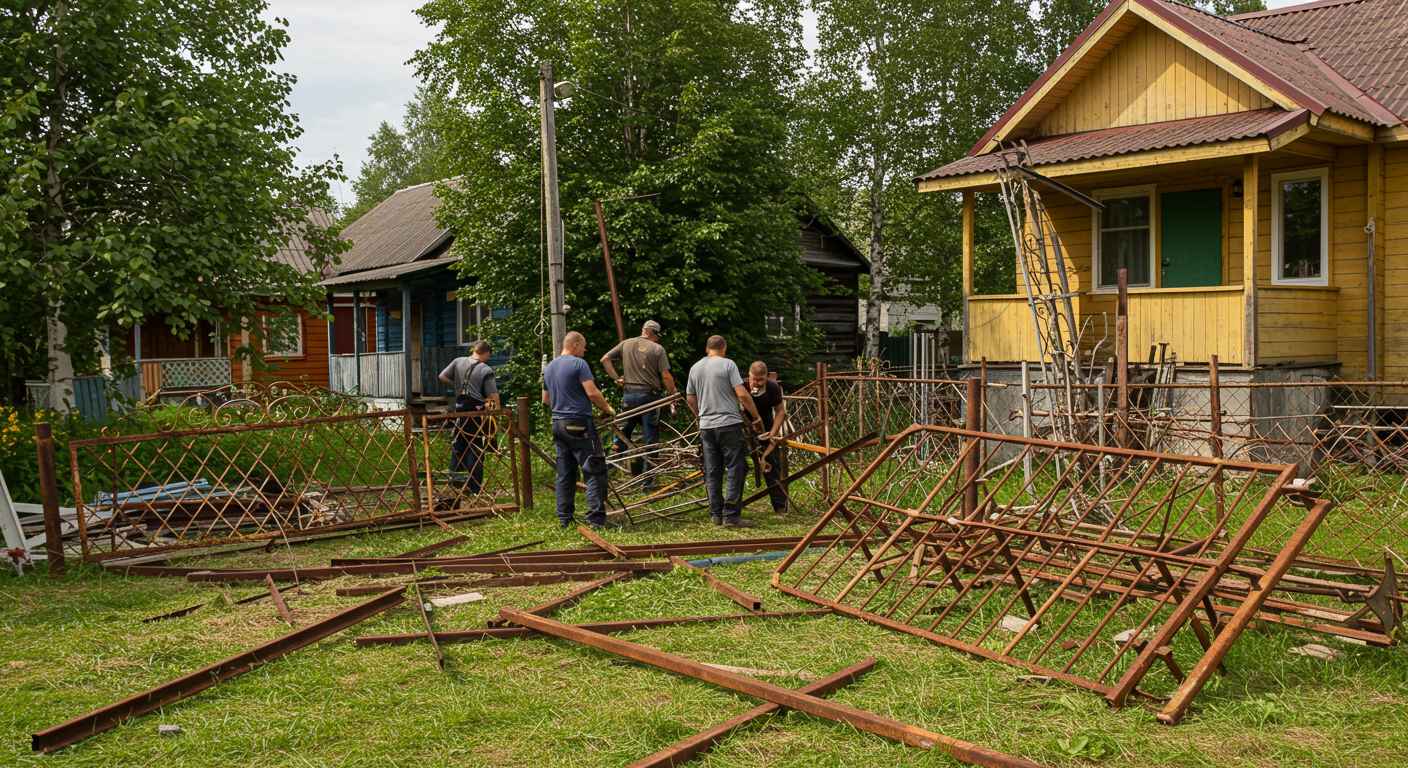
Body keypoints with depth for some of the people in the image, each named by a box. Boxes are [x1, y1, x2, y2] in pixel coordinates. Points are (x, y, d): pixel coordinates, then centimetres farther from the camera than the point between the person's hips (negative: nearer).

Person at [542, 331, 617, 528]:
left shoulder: (549, 368, 15)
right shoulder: (579, 364, -9)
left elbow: (545, 400, 23)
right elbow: (592, 393, -16)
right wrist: (607, 408, -2)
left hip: (558, 424, 8)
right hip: (579, 425, -8)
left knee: (564, 474, 11)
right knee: (594, 471, -5)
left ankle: (564, 518, 14)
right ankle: (595, 518, -9)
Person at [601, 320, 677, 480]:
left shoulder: (625, 344, 8)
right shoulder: (657, 349, -4)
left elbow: (605, 359, 6)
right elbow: (666, 376, -9)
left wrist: (616, 377, 9)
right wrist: (673, 396, 0)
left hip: (628, 394, 3)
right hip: (649, 395, -3)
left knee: (624, 430, 24)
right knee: (649, 437, 3)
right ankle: (646, 480, 5)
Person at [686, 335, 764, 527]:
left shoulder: (695, 368, 11)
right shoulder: (727, 364, -5)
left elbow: (690, 399, 19)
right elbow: (742, 394, -11)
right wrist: (756, 418, -1)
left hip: (706, 427, 6)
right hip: (729, 424, -5)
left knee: (712, 472, 11)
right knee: (735, 470, -2)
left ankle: (716, 514, 14)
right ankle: (731, 515, -6)